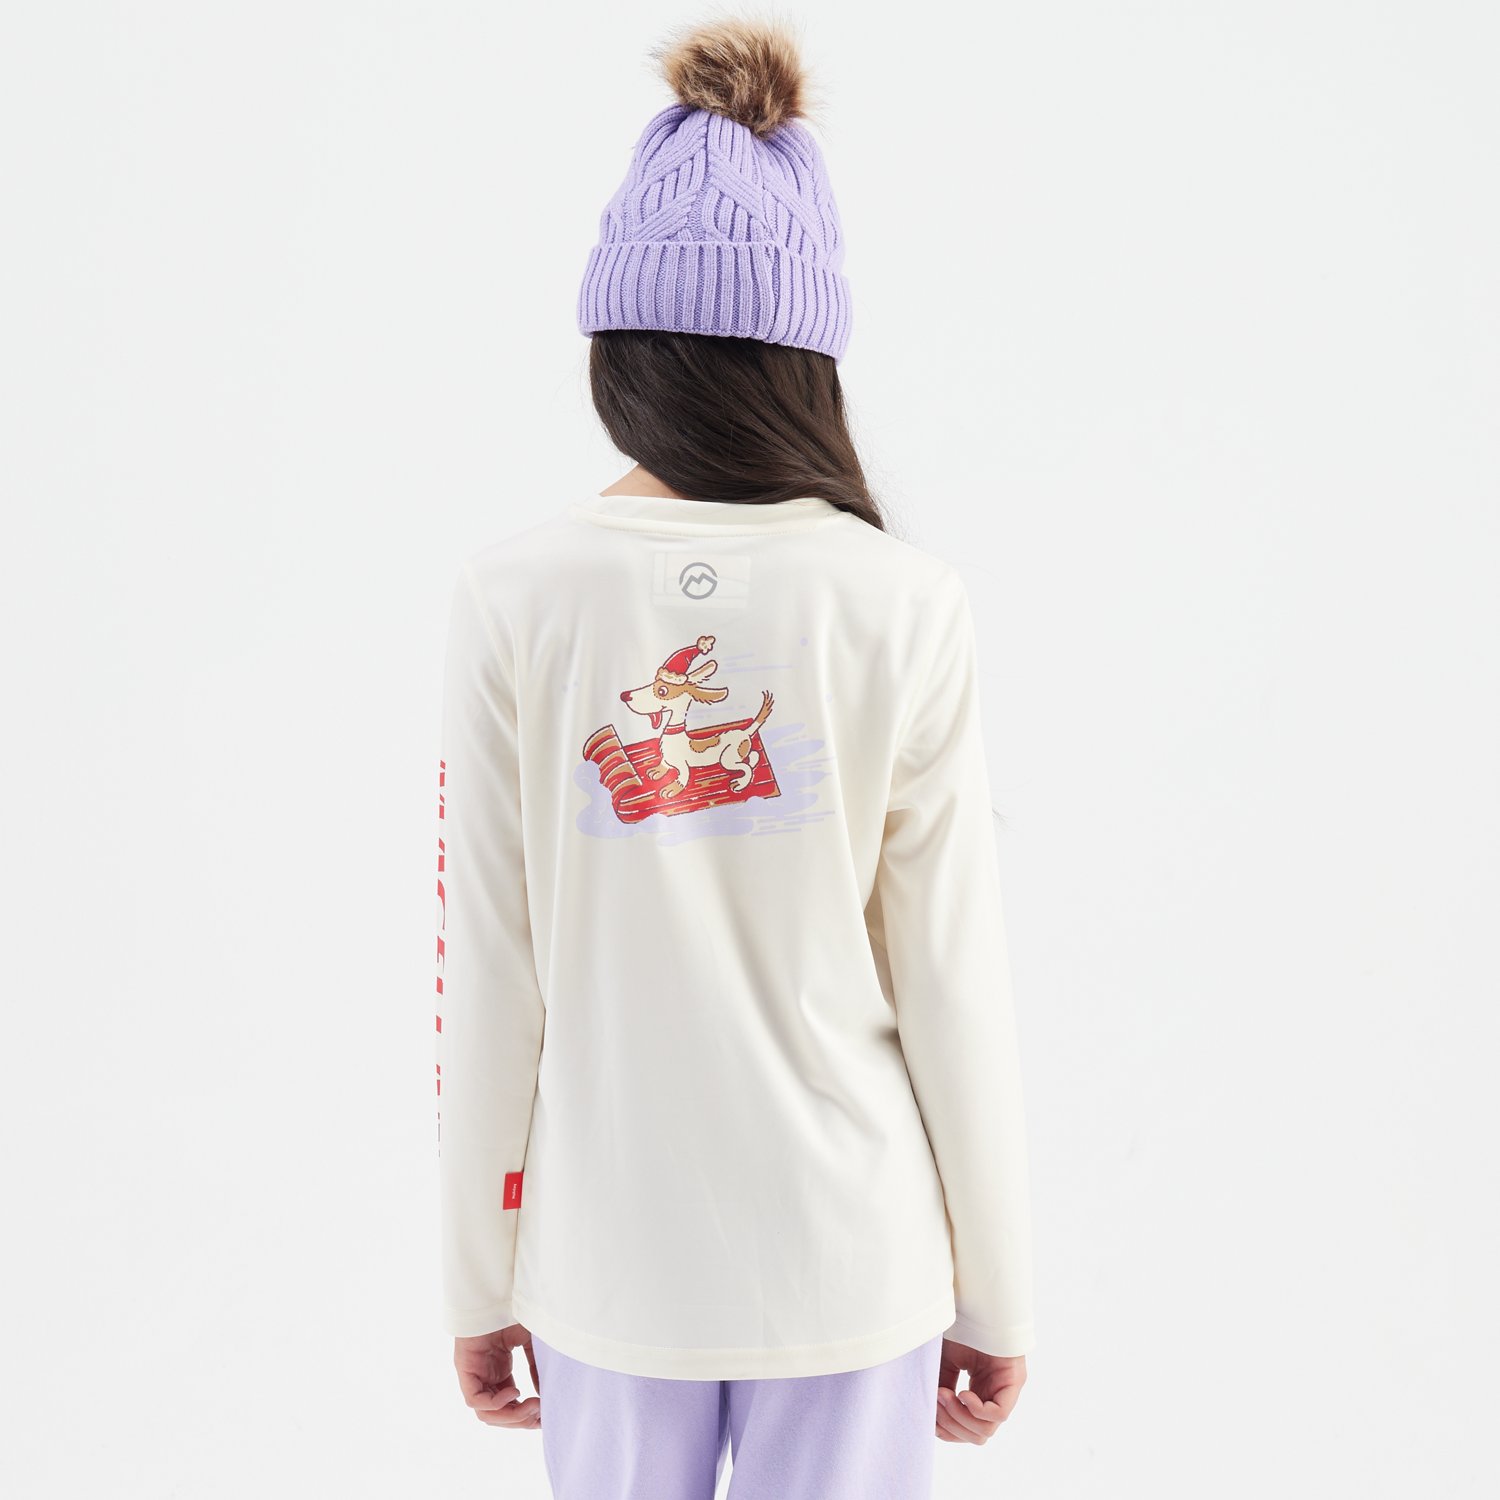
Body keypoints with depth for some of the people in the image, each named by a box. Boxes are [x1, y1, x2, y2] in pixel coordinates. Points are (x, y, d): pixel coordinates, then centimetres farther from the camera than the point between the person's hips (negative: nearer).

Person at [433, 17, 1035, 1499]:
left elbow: (487, 981, -7)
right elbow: (951, 989, -8)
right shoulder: (906, 609, -13)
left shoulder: (513, 599, -12)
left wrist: (478, 1277, 7)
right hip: (851, 1258, 0)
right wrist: (995, 1293, 6)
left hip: (613, 1258, 1)